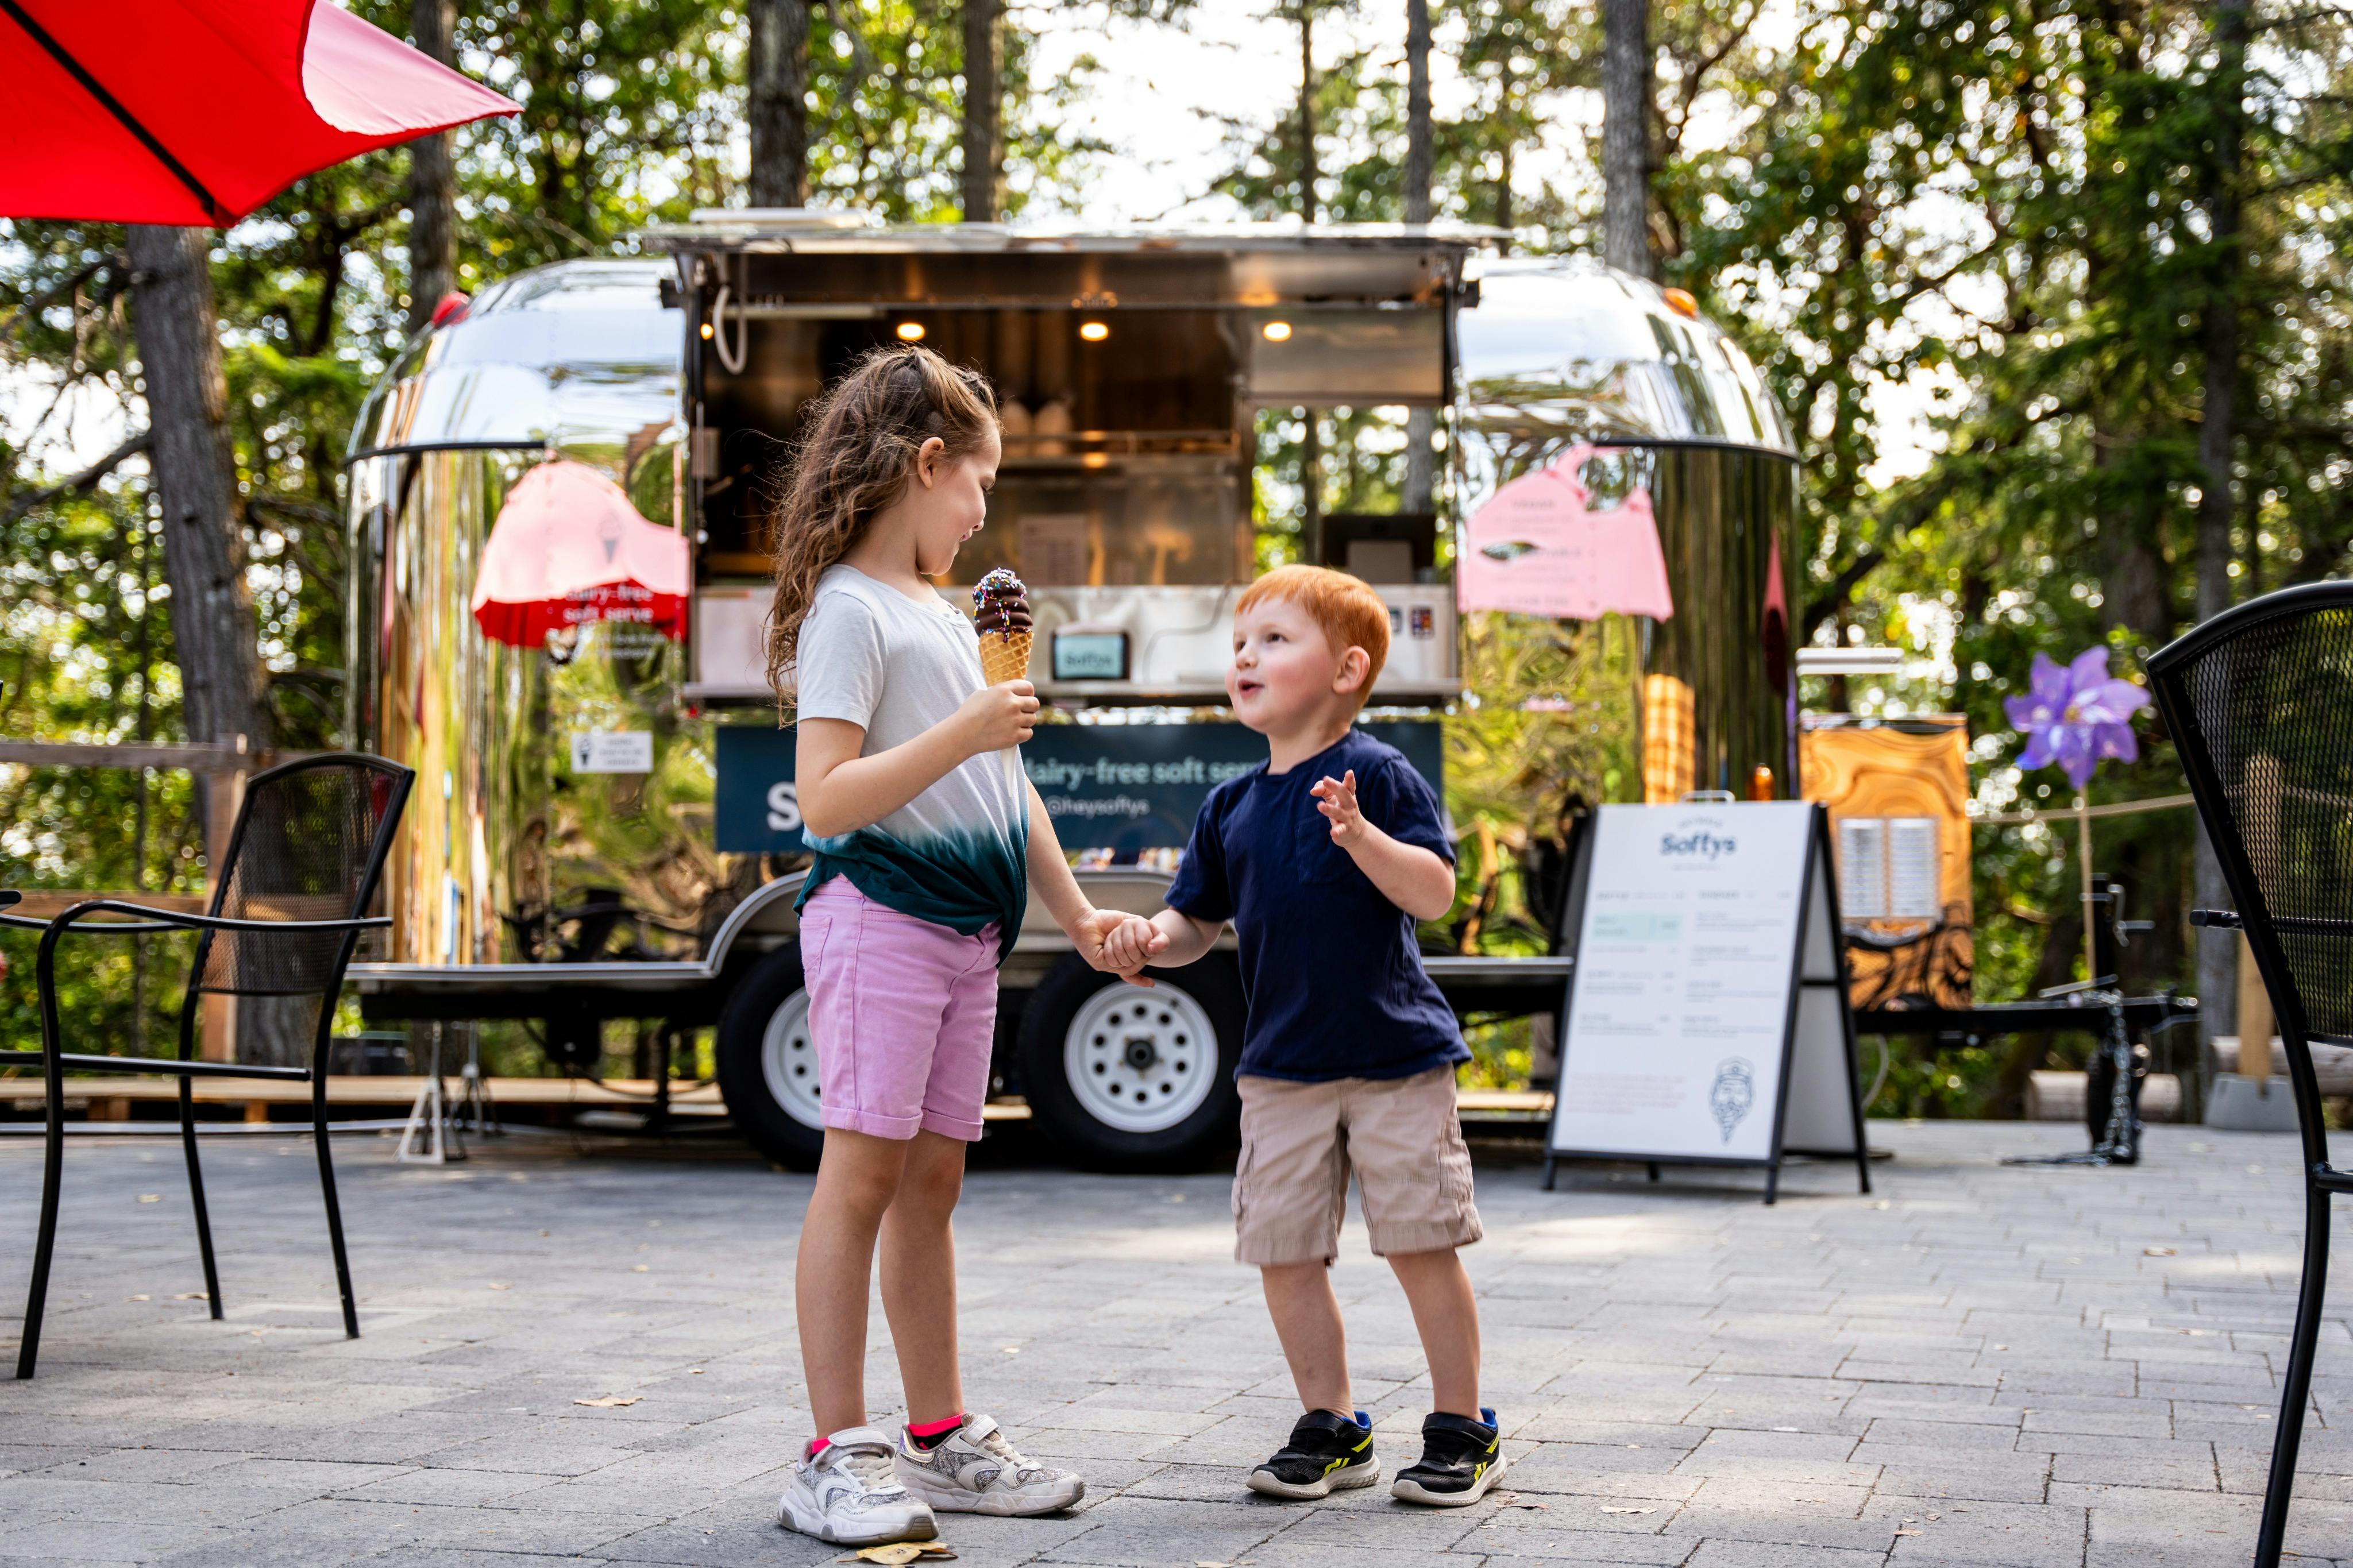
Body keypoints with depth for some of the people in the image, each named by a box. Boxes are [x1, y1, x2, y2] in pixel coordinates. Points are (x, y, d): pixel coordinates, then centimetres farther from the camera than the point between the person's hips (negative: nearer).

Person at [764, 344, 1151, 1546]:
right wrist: (963, 734, -25)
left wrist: (1073, 909, 26)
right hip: (878, 915, -8)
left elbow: (1000, 780, 27)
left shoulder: (946, 613, 19)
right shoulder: (849, 611, -10)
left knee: (932, 1179, 10)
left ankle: (942, 1441, 15)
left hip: (965, 928, 9)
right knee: (863, 1174, -8)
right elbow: (824, 798, -18)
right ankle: (836, 1457, -6)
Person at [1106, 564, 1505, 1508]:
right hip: (1282, 1067, 5)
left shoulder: (1378, 776, -7)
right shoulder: (1230, 809, 9)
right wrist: (1154, 940, -6)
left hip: (1395, 1058, -5)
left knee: (1421, 1245, -1)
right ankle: (1331, 1429, 20)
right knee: (1283, 1252, 5)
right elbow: (1198, 922, 15)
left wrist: (1360, 834, -29)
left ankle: (1462, 1431, 12)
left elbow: (1433, 893, -15)